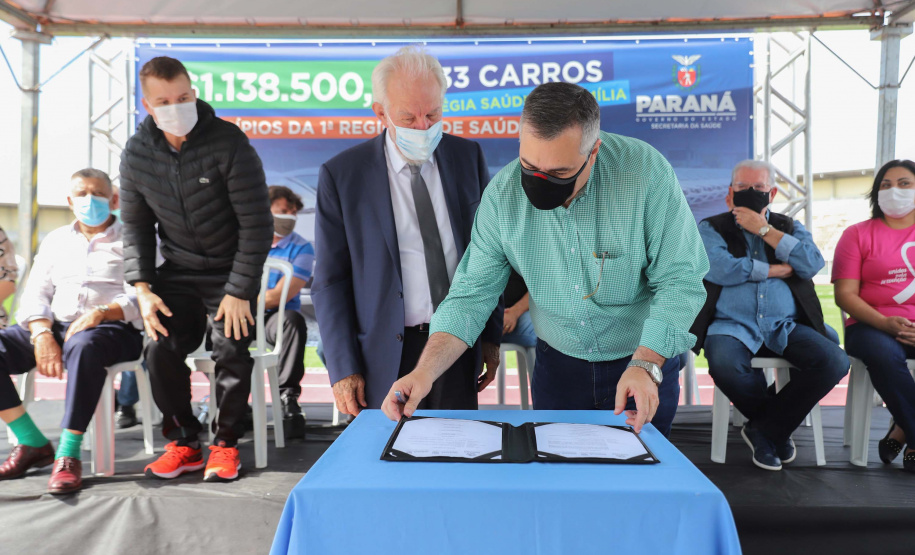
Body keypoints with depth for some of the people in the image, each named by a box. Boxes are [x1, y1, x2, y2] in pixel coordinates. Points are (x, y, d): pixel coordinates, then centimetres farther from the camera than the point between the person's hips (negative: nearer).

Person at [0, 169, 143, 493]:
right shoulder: (56, 240, 22)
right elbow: (35, 295, 13)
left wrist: (101, 313, -23)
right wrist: (42, 334, -7)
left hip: (113, 329, -5)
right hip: (56, 326, 5)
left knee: (83, 345, -39)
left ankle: (69, 455, -32)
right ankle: (33, 443, -11)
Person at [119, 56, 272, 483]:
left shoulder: (229, 143, -17)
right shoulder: (137, 154, -2)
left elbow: (257, 224, -17)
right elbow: (135, 225, 6)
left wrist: (240, 290, -19)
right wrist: (142, 287, -5)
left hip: (231, 271, -3)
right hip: (178, 271, 4)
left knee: (232, 350, -17)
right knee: (160, 350, -12)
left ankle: (226, 443, 5)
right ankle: (184, 442, 8)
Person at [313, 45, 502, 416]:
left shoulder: (468, 157, 2)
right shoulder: (341, 175, -7)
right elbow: (330, 282, -4)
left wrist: (492, 336, 7)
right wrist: (342, 369, -7)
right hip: (385, 356, -2)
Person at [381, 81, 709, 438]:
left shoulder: (647, 172, -21)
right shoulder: (503, 194, -14)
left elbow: (679, 279, -17)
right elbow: (473, 293, -10)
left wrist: (647, 364, -29)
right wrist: (425, 371, -22)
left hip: (645, 363, -2)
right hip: (557, 366, 2)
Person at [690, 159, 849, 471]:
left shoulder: (790, 228, 20)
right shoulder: (711, 229, 10)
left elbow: (812, 263, -1)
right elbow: (718, 269, -11)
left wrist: (764, 230, -4)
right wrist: (778, 270, -1)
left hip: (786, 327, 3)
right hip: (733, 326, -3)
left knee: (834, 360, -24)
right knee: (724, 365, -35)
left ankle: (765, 429, -5)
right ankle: (778, 426, -2)